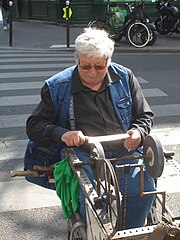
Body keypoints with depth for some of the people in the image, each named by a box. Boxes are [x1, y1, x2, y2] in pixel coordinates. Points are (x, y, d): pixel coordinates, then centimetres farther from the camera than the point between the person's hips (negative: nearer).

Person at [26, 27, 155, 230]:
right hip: (83, 154, -2)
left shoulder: (125, 78, 10)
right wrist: (61, 134, -14)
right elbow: (34, 125, 5)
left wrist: (138, 133, -6)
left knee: (144, 189, -24)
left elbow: (144, 116, 18)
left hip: (124, 151, 2)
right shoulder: (57, 87, 4)